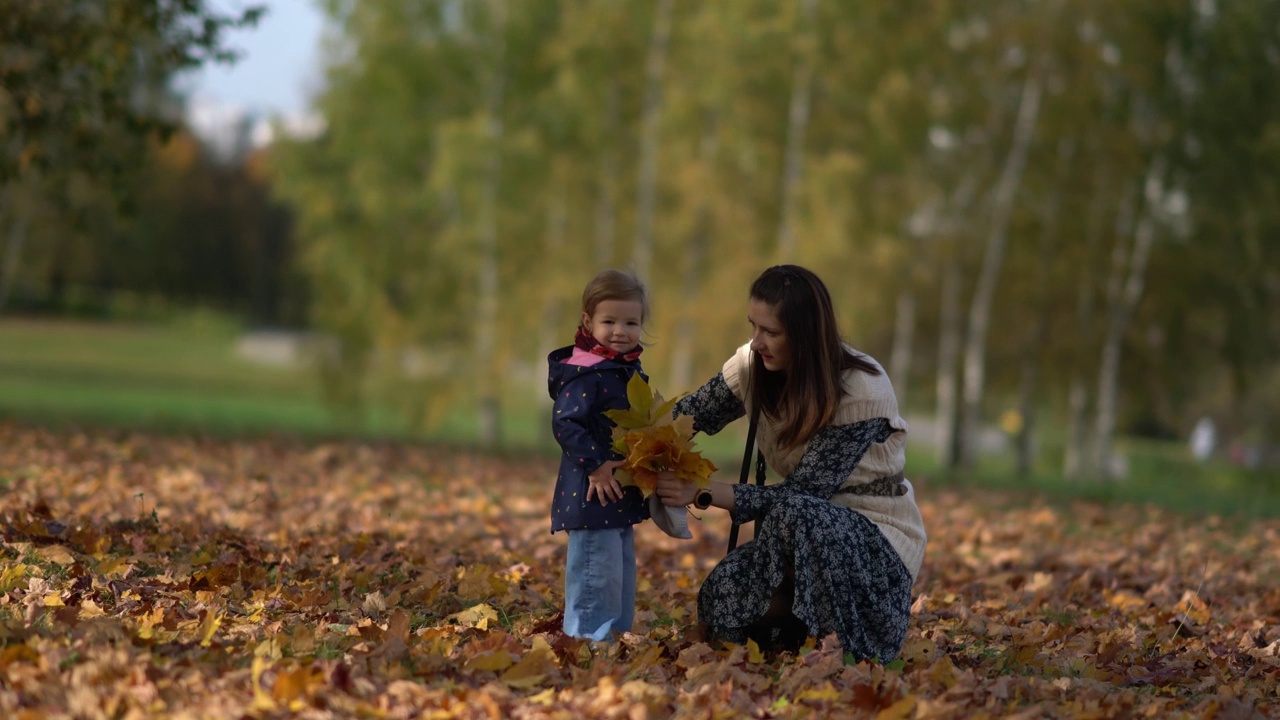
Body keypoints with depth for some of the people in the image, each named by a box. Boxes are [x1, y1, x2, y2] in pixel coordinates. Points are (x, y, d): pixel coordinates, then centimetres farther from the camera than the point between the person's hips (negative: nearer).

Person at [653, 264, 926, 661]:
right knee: (722, 594, -23)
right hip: (803, 536, 5)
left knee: (795, 515, -37)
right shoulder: (754, 366, -4)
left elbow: (802, 494, -24)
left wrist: (704, 493, -29)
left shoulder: (862, 391, -23)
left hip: (877, 534, -5)